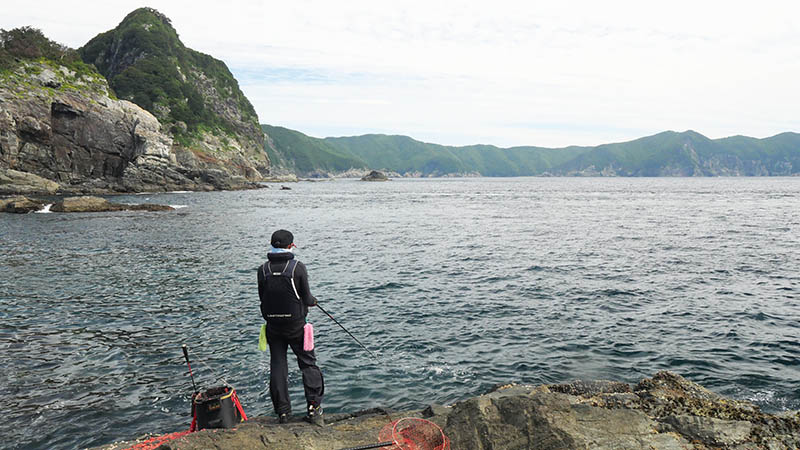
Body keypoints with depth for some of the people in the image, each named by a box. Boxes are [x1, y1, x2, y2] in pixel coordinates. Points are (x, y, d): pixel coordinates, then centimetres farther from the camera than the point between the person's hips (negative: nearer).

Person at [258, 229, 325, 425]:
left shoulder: (263, 270, -3)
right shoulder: (298, 267, -13)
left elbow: (262, 297, 3)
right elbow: (306, 297, -9)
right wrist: (313, 300, 14)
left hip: (273, 326, 3)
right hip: (296, 324, -3)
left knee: (277, 367, 10)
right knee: (308, 364, 8)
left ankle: (282, 412, 14)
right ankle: (314, 408, 5)